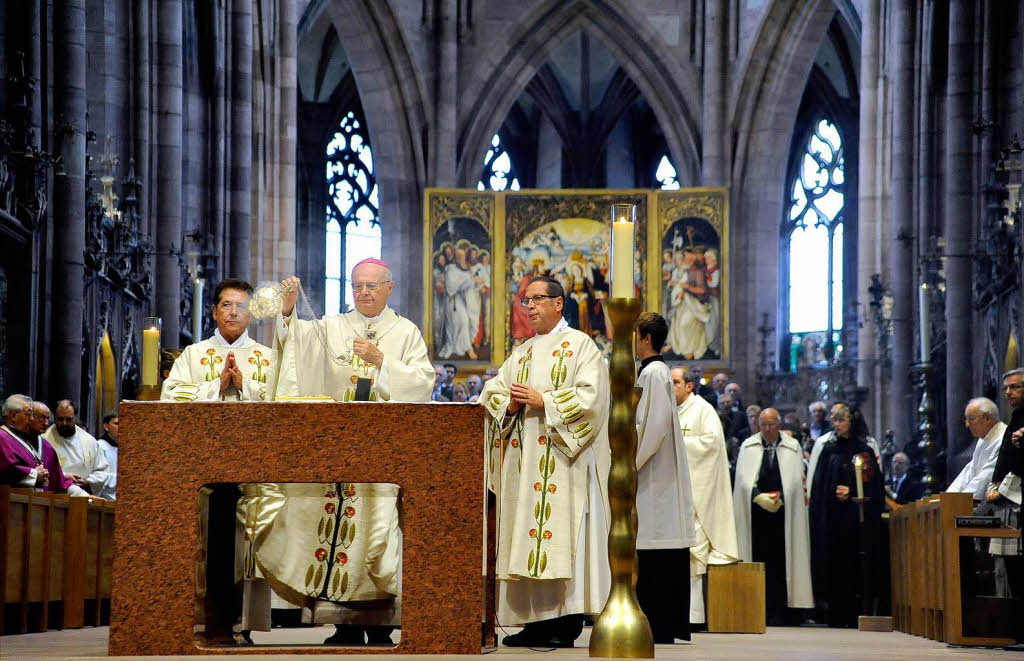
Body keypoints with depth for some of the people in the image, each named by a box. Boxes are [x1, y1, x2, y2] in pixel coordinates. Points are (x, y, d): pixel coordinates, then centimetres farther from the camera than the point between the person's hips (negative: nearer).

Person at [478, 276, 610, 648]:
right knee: (527, 537, 1)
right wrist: (510, 404, -6)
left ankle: (567, 623, -13)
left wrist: (544, 401, -15)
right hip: (524, 459, 6)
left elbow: (590, 396, -11)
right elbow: (491, 394, 15)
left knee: (560, 536, -12)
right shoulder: (522, 353, 21)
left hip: (561, 459, -6)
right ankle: (535, 620, 3)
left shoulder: (580, 346, 2)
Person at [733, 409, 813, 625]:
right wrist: (759, 497, -13)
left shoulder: (792, 448, 9)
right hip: (756, 512, 1)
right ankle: (761, 611, -1)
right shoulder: (748, 447, 10)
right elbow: (744, 478, 1)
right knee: (759, 560, -3)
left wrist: (780, 499, -12)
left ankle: (780, 612, -3)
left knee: (781, 561, -4)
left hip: (783, 512, -1)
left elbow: (796, 480, 2)